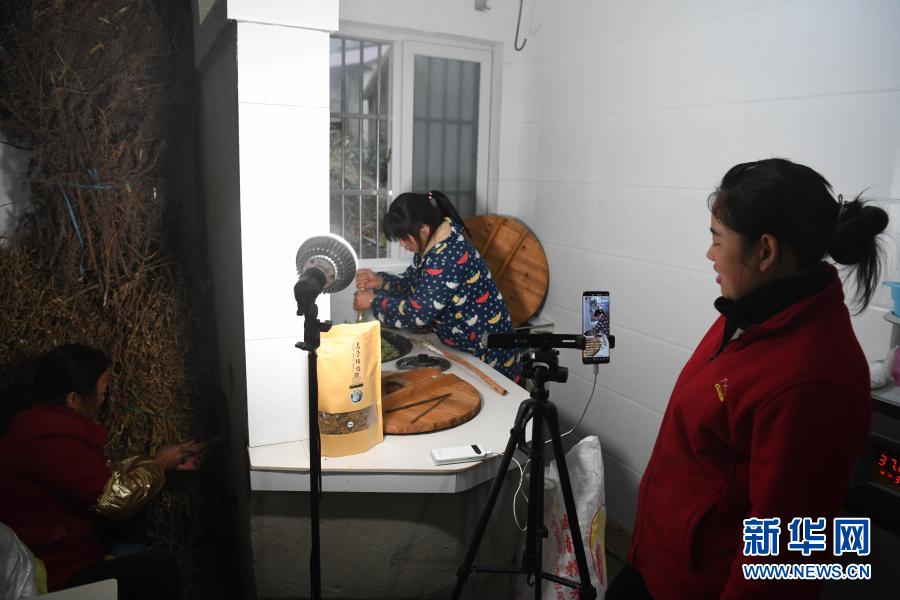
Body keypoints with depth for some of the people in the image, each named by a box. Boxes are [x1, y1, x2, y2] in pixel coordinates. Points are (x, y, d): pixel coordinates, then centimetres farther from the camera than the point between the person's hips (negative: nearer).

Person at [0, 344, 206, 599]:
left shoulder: (44, 421, 3)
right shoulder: (49, 442, -28)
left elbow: (105, 474, 11)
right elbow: (115, 499, -22)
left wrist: (164, 462, 9)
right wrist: (157, 464, -6)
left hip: (54, 551, 10)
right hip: (52, 578, -10)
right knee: (159, 567, -13)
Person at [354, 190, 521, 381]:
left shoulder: (448, 256, -30)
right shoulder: (430, 245, -1)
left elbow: (416, 313, -30)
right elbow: (412, 283, 13)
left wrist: (373, 301, -17)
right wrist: (380, 281, -5)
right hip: (461, 345, 9)